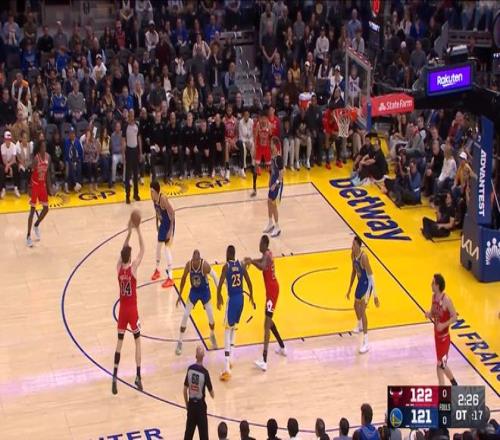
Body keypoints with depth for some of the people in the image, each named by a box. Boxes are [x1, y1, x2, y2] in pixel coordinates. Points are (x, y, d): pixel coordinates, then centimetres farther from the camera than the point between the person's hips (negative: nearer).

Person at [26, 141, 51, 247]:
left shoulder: (48, 156, -1)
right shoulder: (36, 158, -21)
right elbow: (31, 173, -18)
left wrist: (49, 186, 12)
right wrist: (30, 189, -20)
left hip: (43, 184, 6)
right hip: (35, 185, -6)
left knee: (46, 208, 11)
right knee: (33, 210, -3)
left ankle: (36, 225, 37)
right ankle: (28, 236, 5)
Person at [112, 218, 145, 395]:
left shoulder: (118, 268, -5)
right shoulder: (133, 268, -16)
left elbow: (123, 250, 10)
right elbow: (142, 250, -7)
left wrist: (129, 232, 8)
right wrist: (138, 231, -5)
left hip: (122, 309, 4)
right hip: (132, 309, -3)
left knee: (119, 342, 10)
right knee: (138, 341, 8)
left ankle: (114, 377, 3)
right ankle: (138, 376, 4)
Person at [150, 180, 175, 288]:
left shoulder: (163, 199, -31)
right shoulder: (154, 198, -7)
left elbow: (172, 214, -27)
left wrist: (171, 230, -27)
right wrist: (157, 224, 16)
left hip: (169, 223, -8)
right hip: (162, 223, 8)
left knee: (167, 248, -12)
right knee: (158, 246, 18)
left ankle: (170, 278, -10)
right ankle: (157, 270, 39)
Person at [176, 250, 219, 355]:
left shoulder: (205, 265, -29)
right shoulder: (188, 264, -21)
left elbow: (214, 276, -16)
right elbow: (183, 279, -4)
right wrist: (180, 295, 1)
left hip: (205, 291, -2)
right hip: (194, 291, 2)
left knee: (211, 316, 3)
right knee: (185, 315, -4)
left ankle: (212, 335, 35)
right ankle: (180, 342, 7)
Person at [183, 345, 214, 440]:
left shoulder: (190, 369, -5)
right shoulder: (205, 372, -17)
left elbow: (185, 389, 2)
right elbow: (211, 391, -8)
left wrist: (187, 404, 15)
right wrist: (213, 395, 16)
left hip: (191, 403, 4)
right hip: (200, 404, -4)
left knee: (189, 431, 15)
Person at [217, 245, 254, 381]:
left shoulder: (226, 266, -10)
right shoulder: (241, 265, 5)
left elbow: (220, 285, -15)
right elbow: (249, 282, 8)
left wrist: (219, 299, 2)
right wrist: (251, 297, 23)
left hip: (232, 299, -6)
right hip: (241, 298, 6)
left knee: (228, 332, -5)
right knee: (233, 328, 25)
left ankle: (227, 369, -14)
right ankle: (228, 360, 31)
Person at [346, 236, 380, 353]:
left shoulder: (363, 257, -29)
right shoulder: (353, 255, -4)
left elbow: (370, 276, -26)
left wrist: (374, 294, -26)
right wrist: (350, 288, 17)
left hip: (367, 284, -8)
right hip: (360, 282, 8)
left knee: (362, 311, -13)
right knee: (356, 306, 27)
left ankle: (365, 341, -11)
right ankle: (360, 325, 58)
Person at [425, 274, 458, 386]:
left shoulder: (446, 300, -21)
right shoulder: (434, 296, 2)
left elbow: (454, 317, -16)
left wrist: (444, 325, -28)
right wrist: (429, 314, -7)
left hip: (444, 336, -7)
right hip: (437, 335, 7)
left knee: (441, 365, -4)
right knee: (440, 365, 14)